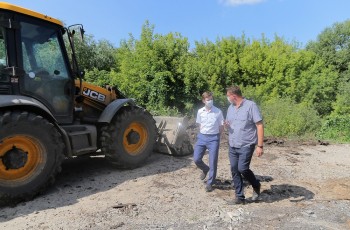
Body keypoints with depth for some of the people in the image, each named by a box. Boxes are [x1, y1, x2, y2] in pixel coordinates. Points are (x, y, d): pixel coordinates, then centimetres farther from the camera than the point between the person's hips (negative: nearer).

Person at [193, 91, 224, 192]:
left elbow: (221, 127, 1)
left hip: (213, 138, -3)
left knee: (213, 162, 1)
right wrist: (202, 135, 6)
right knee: (196, 159, 2)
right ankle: (205, 169, 35)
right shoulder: (200, 111, 1)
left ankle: (210, 183, 18)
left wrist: (215, 136, 3)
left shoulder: (218, 112, -8)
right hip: (202, 137, 3)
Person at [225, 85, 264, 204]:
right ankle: (240, 197, 19)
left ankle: (256, 185, 20)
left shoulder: (250, 105, -9)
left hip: (246, 145, -6)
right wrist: (227, 124, -4)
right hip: (232, 146, 6)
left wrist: (260, 146, -16)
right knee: (234, 170, 6)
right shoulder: (230, 108, 10)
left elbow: (260, 125, -11)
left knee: (242, 169, -12)